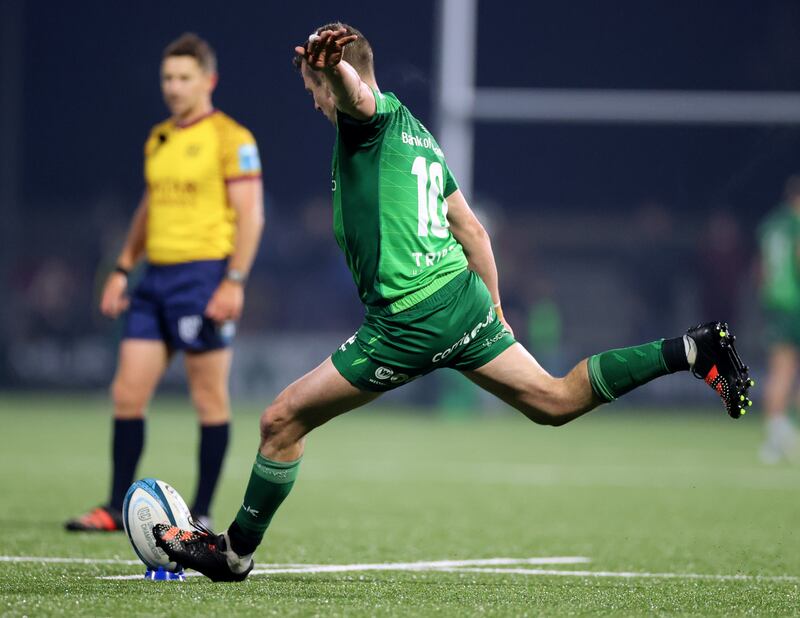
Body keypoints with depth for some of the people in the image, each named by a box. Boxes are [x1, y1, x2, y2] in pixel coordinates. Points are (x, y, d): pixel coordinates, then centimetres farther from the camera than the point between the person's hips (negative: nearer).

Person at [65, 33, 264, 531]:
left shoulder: (231, 138, -6)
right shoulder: (158, 139, 16)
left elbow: (251, 214, -11)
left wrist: (234, 281, -18)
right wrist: (124, 269, 17)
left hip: (204, 275, -7)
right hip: (156, 277, 7)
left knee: (210, 399, -1)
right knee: (127, 392, 2)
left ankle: (201, 515, 4)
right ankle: (117, 509, 8)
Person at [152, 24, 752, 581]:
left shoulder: (376, 115, -5)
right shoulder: (417, 134, 21)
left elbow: (359, 95, -33)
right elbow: (472, 230, 24)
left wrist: (331, 62, -56)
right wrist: (494, 317, 29)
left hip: (407, 322, -9)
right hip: (465, 301, 9)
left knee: (282, 422, 2)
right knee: (557, 400, 9)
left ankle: (235, 550, 12)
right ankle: (696, 350, -1)